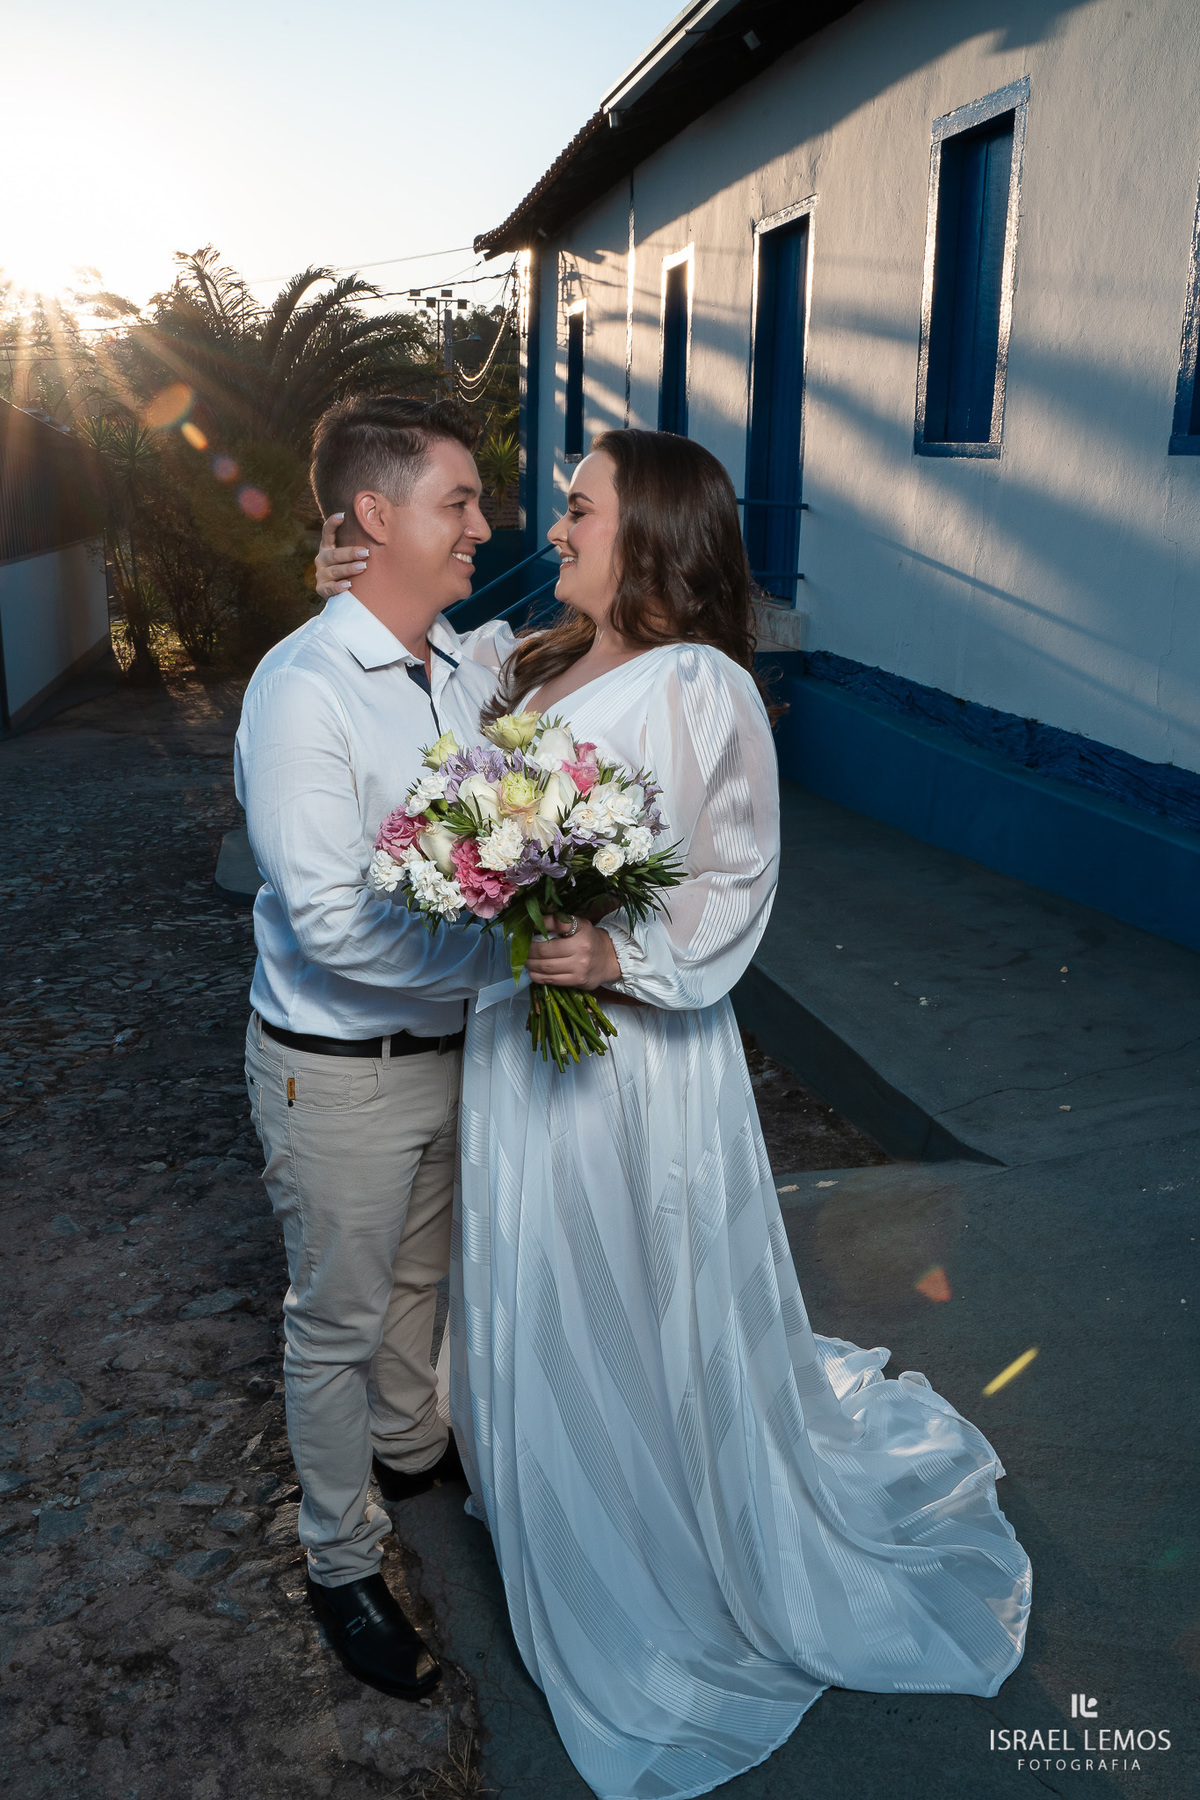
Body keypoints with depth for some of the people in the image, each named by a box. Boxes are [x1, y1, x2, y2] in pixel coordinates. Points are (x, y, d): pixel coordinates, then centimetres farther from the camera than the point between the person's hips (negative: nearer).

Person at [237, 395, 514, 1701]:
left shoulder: (482, 663, -2)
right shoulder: (302, 689, -23)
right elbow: (335, 926, -29)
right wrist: (518, 953, -26)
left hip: (454, 1044, 7)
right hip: (341, 1071, -6)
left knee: (420, 1272, 28)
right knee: (337, 1318, 14)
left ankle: (408, 1445, 56)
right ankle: (340, 1560, 38)